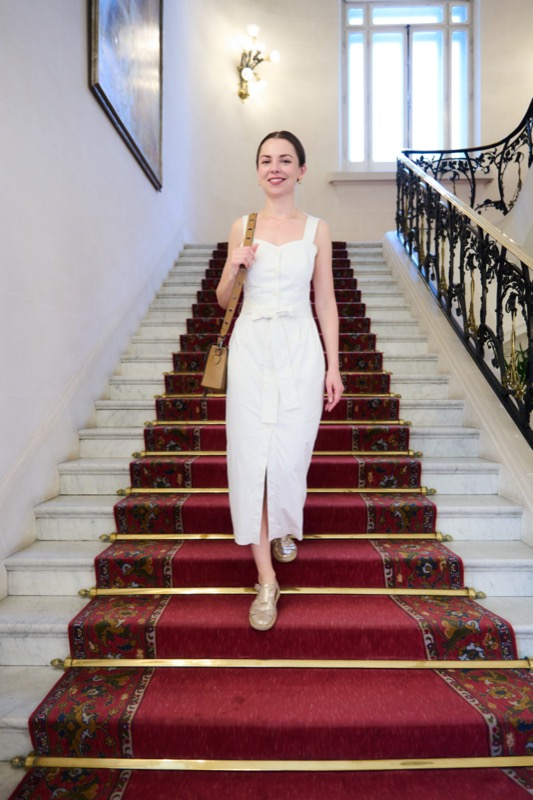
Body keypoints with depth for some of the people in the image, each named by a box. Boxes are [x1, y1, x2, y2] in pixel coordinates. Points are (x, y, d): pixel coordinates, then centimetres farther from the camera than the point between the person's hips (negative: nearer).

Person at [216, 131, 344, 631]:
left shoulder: (317, 229, 6)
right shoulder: (242, 228, 8)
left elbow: (325, 301, 6)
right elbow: (222, 300, 11)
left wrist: (333, 367, 2)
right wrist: (233, 269, -10)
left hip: (300, 349, 0)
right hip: (251, 347, 1)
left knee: (290, 452, 2)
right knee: (251, 453, -4)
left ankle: (283, 525, 38)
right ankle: (266, 577, 6)